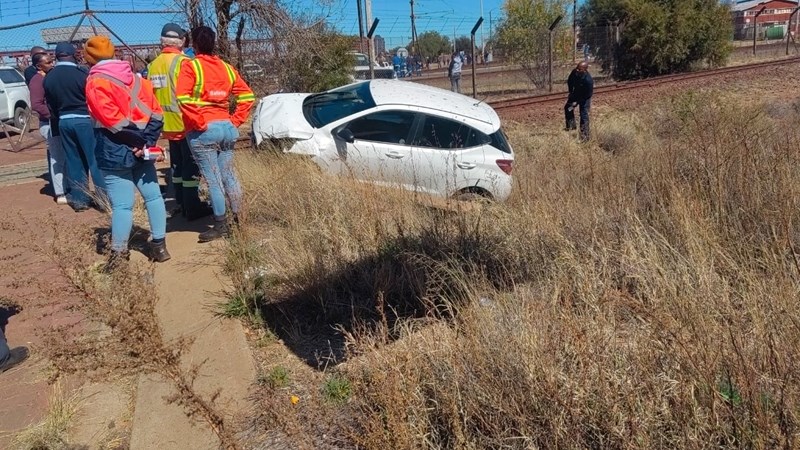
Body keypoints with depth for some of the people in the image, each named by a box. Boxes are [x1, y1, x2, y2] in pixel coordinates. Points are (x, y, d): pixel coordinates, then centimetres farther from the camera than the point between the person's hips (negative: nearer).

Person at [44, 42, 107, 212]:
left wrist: (58, 122, 20)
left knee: (74, 161, 11)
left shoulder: (49, 78, 5)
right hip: (83, 120, -5)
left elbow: (51, 104, 11)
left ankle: (79, 199, 14)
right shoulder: (81, 74, -13)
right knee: (95, 160, -1)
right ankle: (103, 198, 0)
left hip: (63, 122, 6)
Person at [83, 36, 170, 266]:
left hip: (115, 152, -6)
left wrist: (139, 142, -10)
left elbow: (112, 120, -17)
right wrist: (146, 141, -3)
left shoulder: (95, 82, -7)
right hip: (140, 149, 6)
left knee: (121, 204, -3)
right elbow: (155, 112, 3)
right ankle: (159, 246, 17)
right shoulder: (134, 77, 11)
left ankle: (119, 254, 4)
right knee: (153, 196, 11)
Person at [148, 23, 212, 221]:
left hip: (169, 124, 8)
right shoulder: (182, 62, -13)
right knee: (191, 165, -2)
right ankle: (192, 208, 2)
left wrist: (159, 118, 21)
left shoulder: (154, 64, 10)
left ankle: (182, 204, 22)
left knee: (177, 164, 15)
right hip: (186, 123, -7)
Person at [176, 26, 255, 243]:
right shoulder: (226, 67, 11)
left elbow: (183, 98, -19)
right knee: (228, 175, 14)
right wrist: (235, 120, 10)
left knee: (213, 179, -1)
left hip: (204, 130, -6)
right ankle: (240, 218, 19)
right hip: (227, 127, 6)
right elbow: (247, 95, 10)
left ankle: (221, 225, 6)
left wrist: (198, 122, -12)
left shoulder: (190, 66, -5)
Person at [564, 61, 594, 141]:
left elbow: (587, 95, -28)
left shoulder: (588, 80, -40)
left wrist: (576, 102, -24)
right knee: (567, 107, 19)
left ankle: (585, 136, 6)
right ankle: (571, 126, 37)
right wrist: (571, 92, 2)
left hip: (585, 97, -7)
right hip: (576, 93, 7)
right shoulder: (574, 72, -24)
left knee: (584, 115, -4)